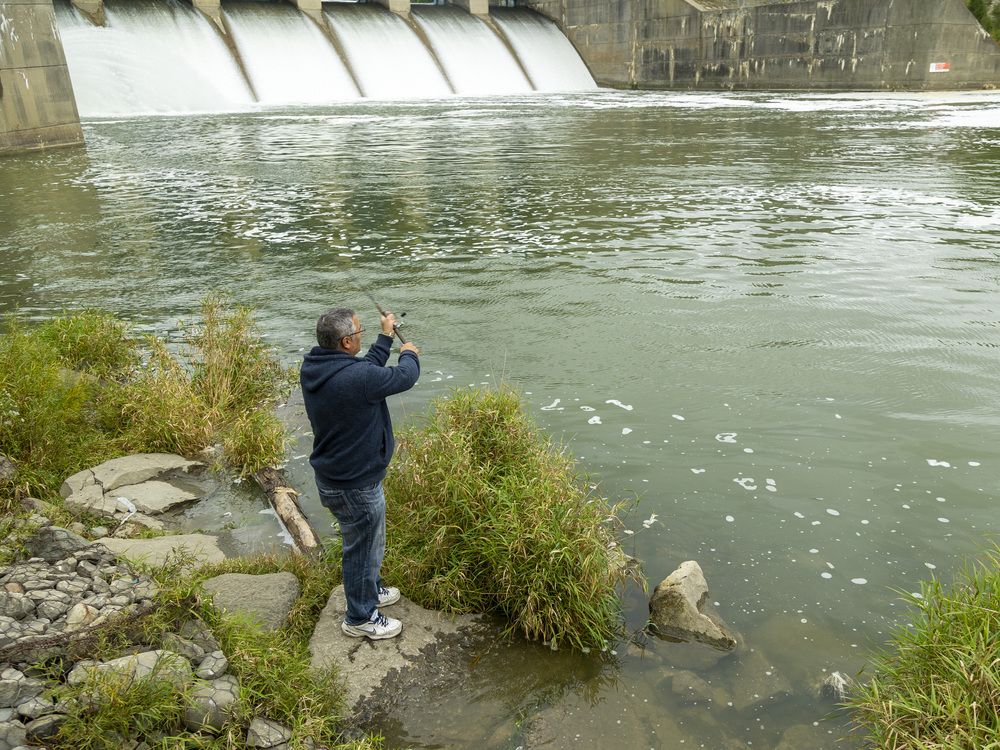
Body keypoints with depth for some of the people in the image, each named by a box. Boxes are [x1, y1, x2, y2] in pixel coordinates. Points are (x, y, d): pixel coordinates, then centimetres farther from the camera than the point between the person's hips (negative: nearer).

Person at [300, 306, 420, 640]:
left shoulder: (312, 369, -6)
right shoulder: (356, 377, -33)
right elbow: (404, 376, -16)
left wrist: (386, 337, 18)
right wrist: (409, 354, 6)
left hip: (331, 477, 9)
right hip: (356, 486, -9)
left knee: (366, 542, 29)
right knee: (363, 549, 13)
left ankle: (371, 590, 51)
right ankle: (360, 618, 32)